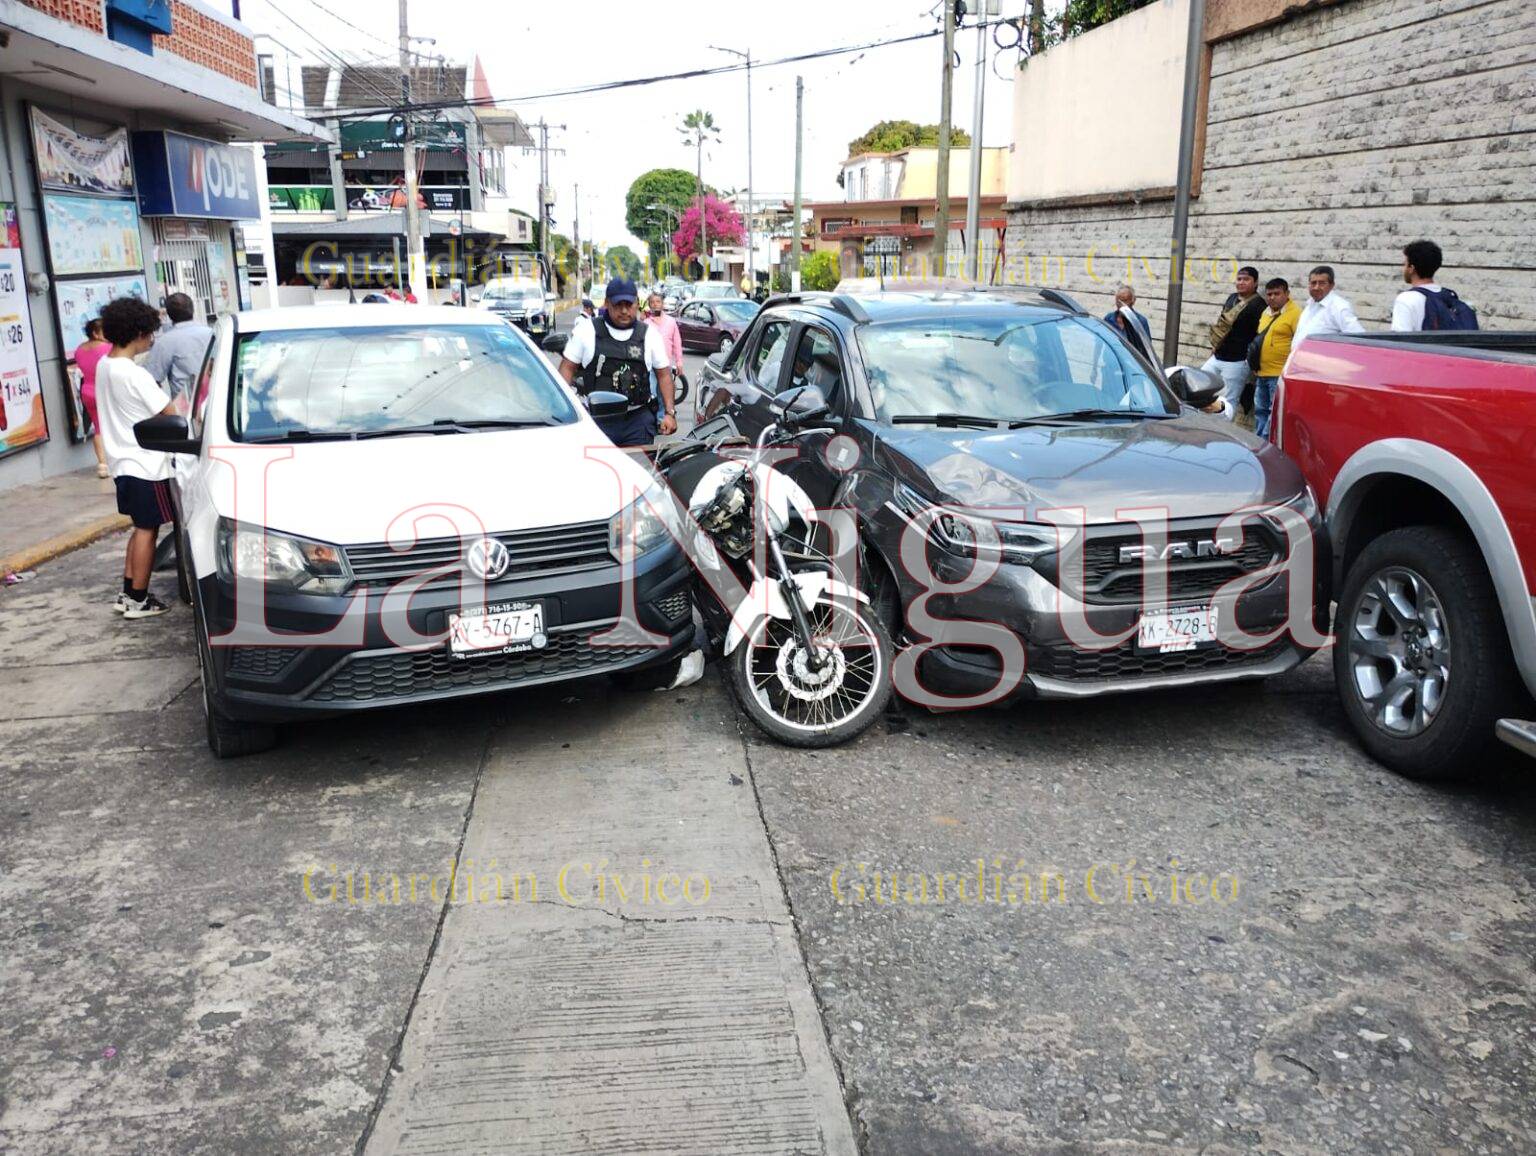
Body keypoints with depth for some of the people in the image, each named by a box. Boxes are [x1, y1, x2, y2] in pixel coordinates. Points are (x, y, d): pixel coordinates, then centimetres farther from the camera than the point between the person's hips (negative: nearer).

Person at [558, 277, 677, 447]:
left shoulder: (650, 334, 9)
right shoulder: (586, 330, 4)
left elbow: (664, 374, 11)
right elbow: (567, 367, 6)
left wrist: (670, 413, 1)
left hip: (638, 419, 2)